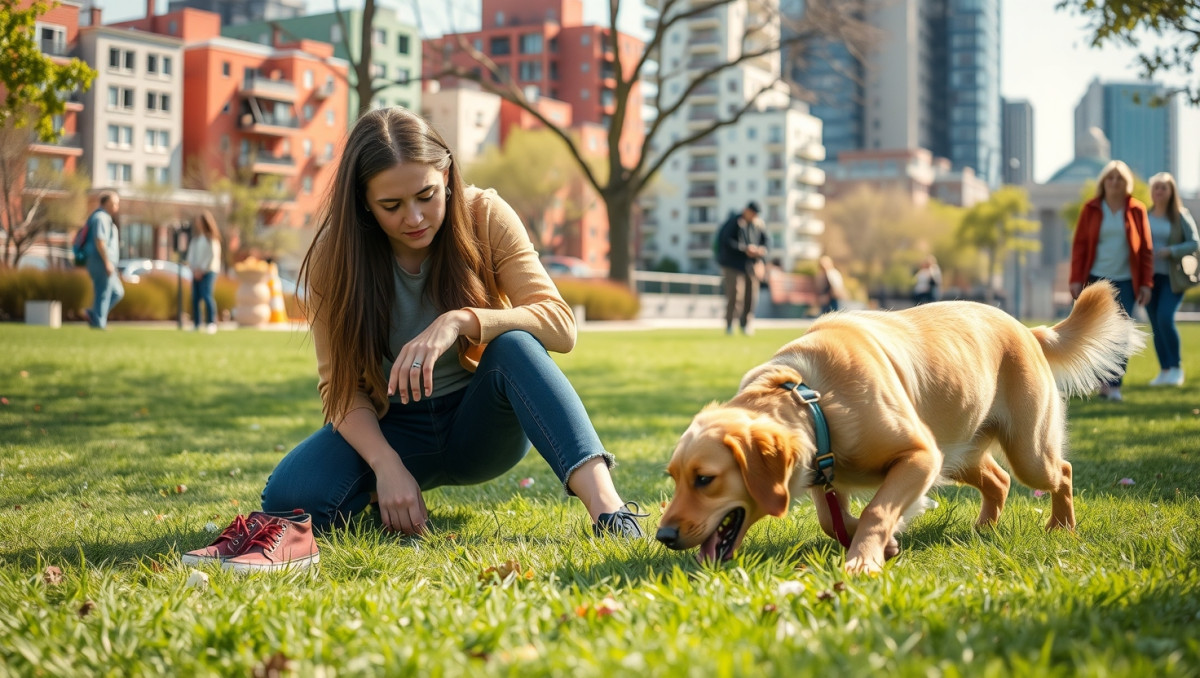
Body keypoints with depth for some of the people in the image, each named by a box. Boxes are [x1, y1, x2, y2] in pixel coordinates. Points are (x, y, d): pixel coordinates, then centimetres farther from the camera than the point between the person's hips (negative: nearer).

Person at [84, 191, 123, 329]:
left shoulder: (105, 218, 20)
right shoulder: (101, 218, -12)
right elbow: (99, 241, -21)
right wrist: (107, 262, -23)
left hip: (103, 263, 10)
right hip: (101, 261, -10)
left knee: (117, 292, 11)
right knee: (103, 293, -6)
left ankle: (93, 315, 8)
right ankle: (98, 323, -2)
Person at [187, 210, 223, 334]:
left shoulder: (211, 237, -4)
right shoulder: (195, 237, 15)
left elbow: (213, 255, -9)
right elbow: (191, 253, 14)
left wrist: (201, 269, -9)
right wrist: (193, 267, -1)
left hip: (208, 271, -6)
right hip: (196, 272, 6)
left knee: (206, 296, -18)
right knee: (195, 298, 1)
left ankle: (211, 323, -18)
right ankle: (196, 325, 4)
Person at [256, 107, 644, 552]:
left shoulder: (485, 218, -13)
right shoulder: (334, 254, -11)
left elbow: (561, 324, -21)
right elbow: (339, 384, -12)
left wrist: (460, 321, -38)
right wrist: (387, 465, -29)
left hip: (481, 427, -1)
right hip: (392, 428, 1)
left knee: (513, 344, -34)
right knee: (289, 500, -28)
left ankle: (607, 508, -46)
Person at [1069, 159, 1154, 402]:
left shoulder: (1136, 210, 3)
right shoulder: (1091, 209, 2)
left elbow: (1146, 249, 4)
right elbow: (1079, 245, 2)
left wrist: (1146, 283, -1)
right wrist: (1076, 279, -4)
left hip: (1126, 281, 0)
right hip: (1096, 280, 0)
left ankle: (1115, 385, -2)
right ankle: (1103, 380, 15)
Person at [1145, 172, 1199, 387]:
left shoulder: (1181, 216, 0)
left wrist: (1171, 251, -18)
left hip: (1172, 278, -3)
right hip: (1149, 276, 3)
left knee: (1165, 318, -19)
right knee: (1156, 326, 5)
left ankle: (1177, 367, -4)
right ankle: (1164, 371, 14)